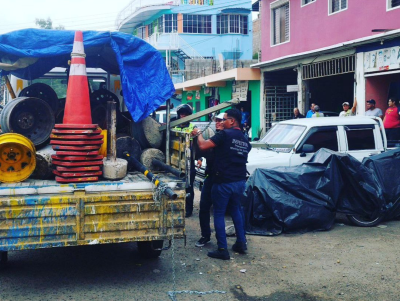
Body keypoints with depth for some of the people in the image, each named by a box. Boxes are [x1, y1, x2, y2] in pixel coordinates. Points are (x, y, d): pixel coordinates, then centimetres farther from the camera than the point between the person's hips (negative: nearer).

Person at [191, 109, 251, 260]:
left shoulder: (225, 134, -14)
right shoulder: (245, 140, 11)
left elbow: (203, 146, -18)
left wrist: (198, 134, 0)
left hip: (224, 182, -7)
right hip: (240, 181, 7)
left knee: (219, 214, 2)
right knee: (236, 210, 23)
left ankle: (222, 249, 2)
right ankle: (241, 243, 24)